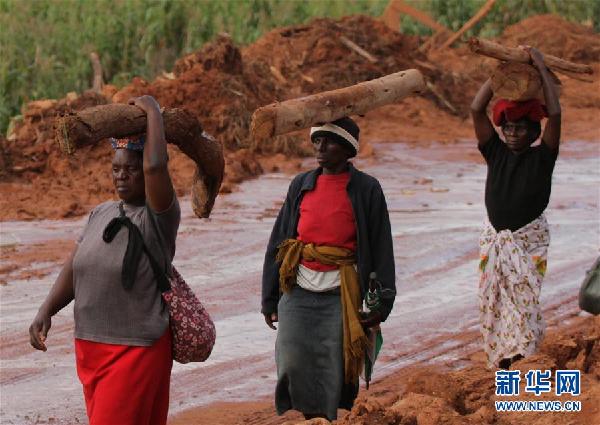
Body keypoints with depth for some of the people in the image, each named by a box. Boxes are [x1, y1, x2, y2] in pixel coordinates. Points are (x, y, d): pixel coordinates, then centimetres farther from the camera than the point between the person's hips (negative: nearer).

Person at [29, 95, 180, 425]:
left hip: (137, 351, -7)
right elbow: (73, 269, 9)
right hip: (89, 346, 7)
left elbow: (155, 166, -27)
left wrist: (152, 111, -15)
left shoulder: (158, 216, -10)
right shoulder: (101, 214, 11)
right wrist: (45, 311, -5)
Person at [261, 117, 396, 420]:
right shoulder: (301, 186, 11)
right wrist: (270, 299, 11)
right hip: (299, 293, 3)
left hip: (341, 297, -3)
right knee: (293, 367, -7)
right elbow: (278, 243, 14)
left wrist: (383, 302, -5)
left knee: (336, 374, -2)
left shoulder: (366, 189, 2)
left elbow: (381, 249, 1)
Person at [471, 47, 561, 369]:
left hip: (529, 238, -3)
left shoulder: (542, 158, -6)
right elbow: (476, 110, -4)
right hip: (495, 238, 4)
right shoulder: (496, 153, 3)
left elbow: (555, 114, -18)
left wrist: (541, 69, -13)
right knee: (492, 300, 3)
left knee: (525, 296, -10)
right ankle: (500, 359, 10)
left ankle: (520, 358, -10)